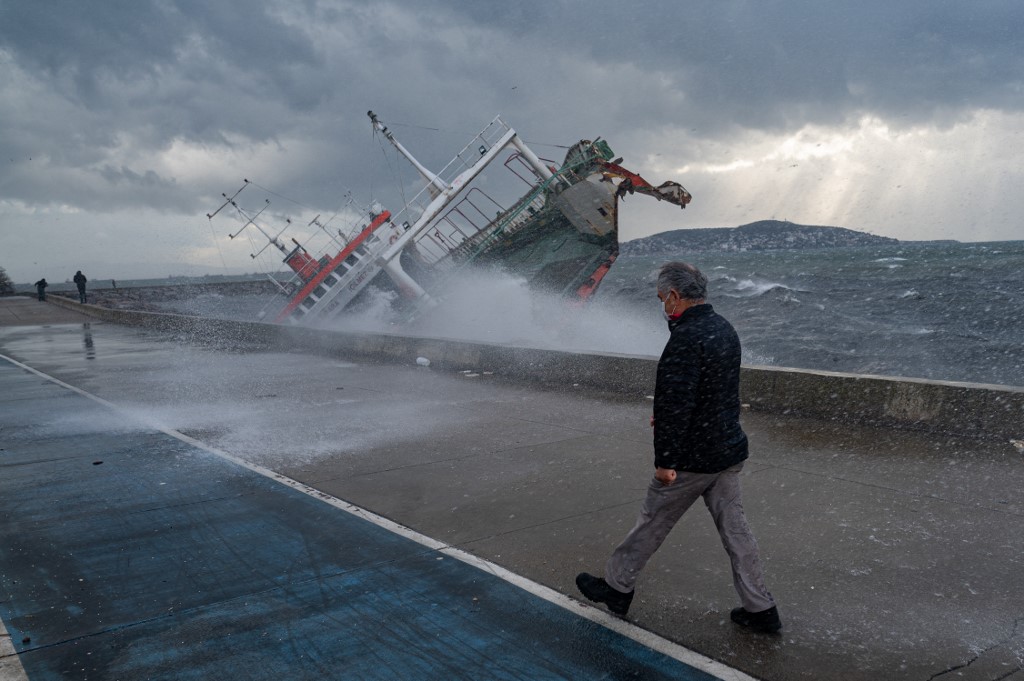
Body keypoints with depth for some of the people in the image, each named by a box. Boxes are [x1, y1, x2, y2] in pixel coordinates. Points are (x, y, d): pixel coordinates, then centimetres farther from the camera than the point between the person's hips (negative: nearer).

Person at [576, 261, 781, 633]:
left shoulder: (686, 340, -24)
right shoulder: (724, 328, 7)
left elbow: (675, 404, -26)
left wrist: (664, 459, -20)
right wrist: (666, 416, 22)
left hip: (692, 458, -8)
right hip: (729, 450, 8)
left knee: (652, 523, 8)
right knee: (734, 527, 14)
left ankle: (616, 586, 25)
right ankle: (760, 609, 21)